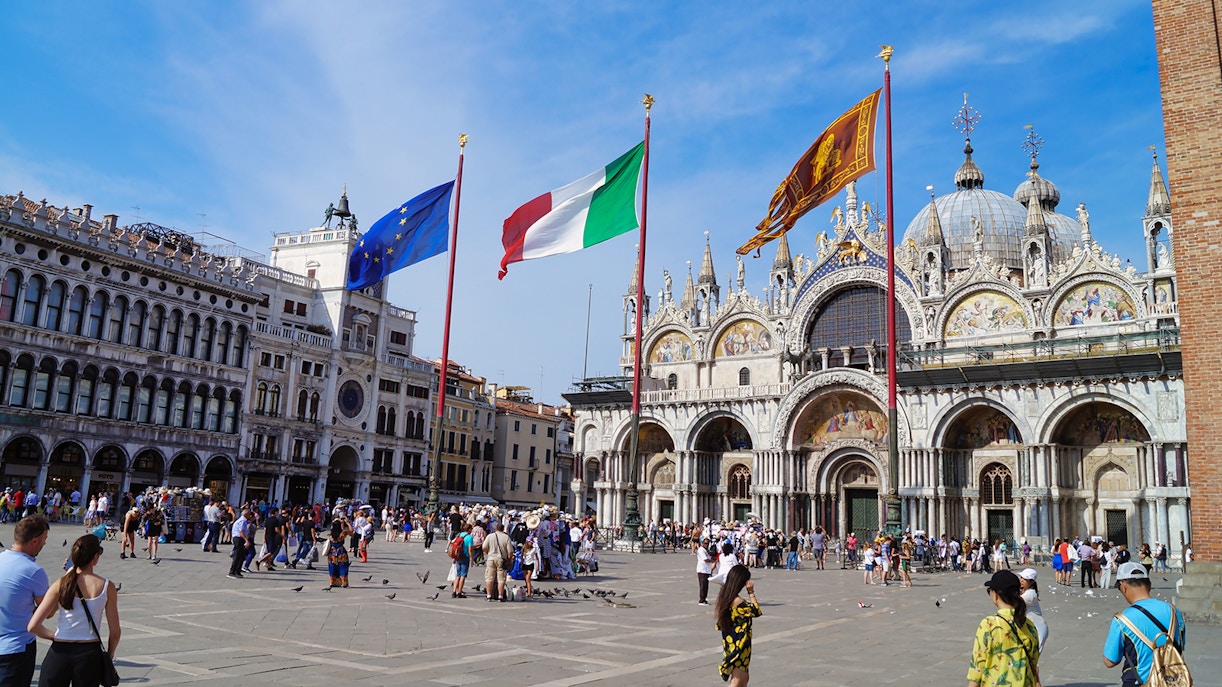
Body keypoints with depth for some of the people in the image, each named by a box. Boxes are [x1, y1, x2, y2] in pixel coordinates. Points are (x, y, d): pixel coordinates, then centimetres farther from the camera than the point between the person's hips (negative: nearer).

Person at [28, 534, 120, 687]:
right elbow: (115, 631, -1)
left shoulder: (61, 585, -4)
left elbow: (33, 626, -7)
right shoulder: (107, 587, -5)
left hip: (59, 653, 0)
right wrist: (109, 657, 16)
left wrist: (54, 636, 11)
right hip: (90, 654, 0)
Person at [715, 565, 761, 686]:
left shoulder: (724, 596, -1)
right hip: (739, 646, -9)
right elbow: (756, 611, -13)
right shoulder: (738, 602, -27)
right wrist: (751, 592, -12)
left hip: (730, 643, 9)